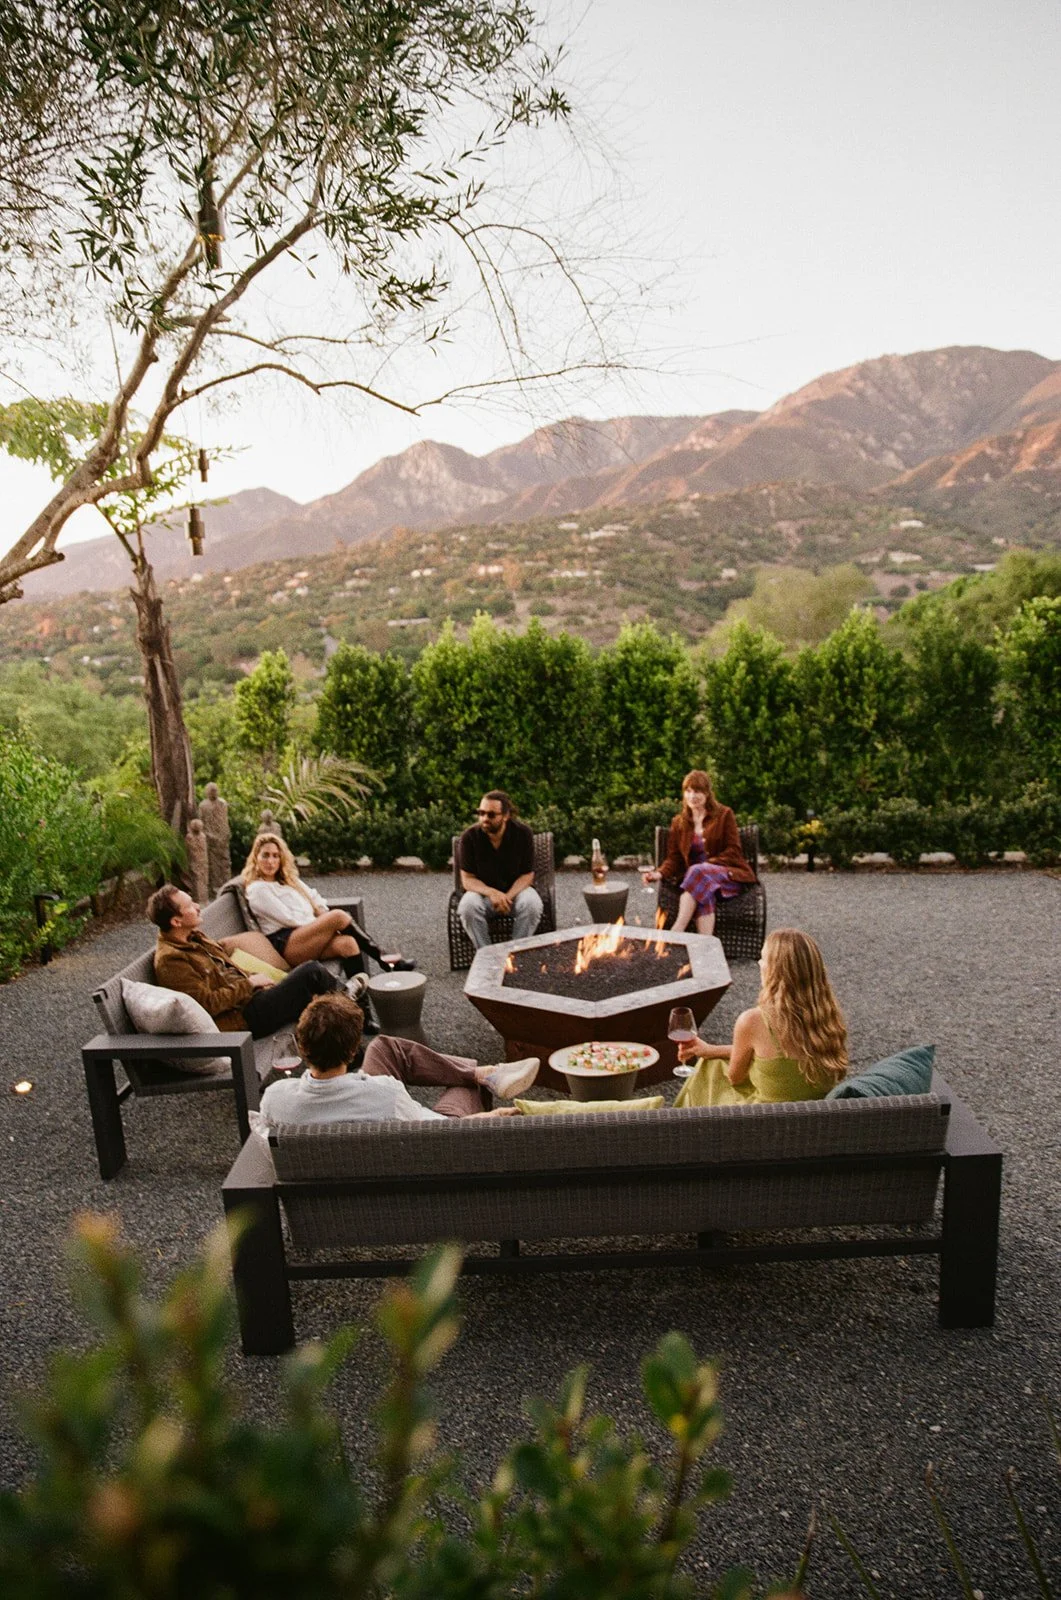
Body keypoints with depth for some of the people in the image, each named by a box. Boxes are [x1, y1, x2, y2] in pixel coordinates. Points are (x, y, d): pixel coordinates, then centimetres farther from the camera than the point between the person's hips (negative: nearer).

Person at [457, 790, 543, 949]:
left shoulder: (523, 833, -12)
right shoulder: (469, 836, -13)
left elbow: (527, 875, -8)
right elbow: (467, 879, -11)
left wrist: (508, 897, -26)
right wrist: (492, 893, -30)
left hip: (515, 890, 0)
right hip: (482, 891, 0)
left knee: (532, 903, -32)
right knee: (469, 904, -33)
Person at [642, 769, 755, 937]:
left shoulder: (724, 815, 6)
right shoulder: (679, 822, 15)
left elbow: (733, 851, -2)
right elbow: (673, 858, 9)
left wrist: (709, 864, -18)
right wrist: (660, 873, -13)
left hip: (727, 875, -2)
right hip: (698, 878, 2)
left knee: (698, 872, -35)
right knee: (704, 892, -35)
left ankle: (676, 931, -43)